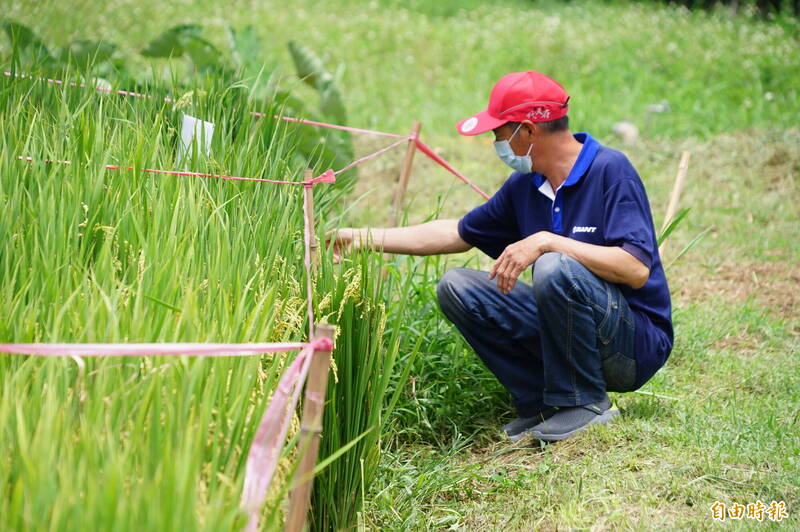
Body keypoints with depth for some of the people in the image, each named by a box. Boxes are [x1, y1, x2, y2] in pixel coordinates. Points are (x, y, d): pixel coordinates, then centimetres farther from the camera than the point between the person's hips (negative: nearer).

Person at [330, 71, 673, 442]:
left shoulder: (611, 171, -17)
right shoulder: (524, 186, 5)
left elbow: (637, 269, -27)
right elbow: (458, 234, 18)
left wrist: (547, 242, -27)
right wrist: (365, 238, 16)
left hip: (636, 347, -7)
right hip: (570, 331, 7)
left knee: (555, 269, -33)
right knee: (456, 286, -2)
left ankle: (585, 402, -13)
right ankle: (542, 402, 0)